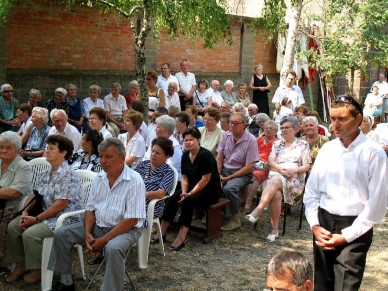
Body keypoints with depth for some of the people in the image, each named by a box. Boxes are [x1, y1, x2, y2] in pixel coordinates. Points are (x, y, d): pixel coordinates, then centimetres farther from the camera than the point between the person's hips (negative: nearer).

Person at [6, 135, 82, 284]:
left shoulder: (67, 175, -18)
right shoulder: (46, 174, 11)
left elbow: (60, 205, -23)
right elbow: (34, 195, 14)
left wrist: (36, 219, -18)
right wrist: (25, 212, -5)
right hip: (44, 215, 9)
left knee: (30, 233, -25)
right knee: (13, 226, -1)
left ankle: (37, 270, -3)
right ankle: (21, 265, 10)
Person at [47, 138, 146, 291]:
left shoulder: (135, 181, -18)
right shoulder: (99, 178, 5)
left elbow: (131, 220, -21)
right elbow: (90, 209, 9)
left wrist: (103, 240, -22)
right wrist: (87, 233, -10)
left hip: (126, 230, -7)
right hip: (98, 226, 7)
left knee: (113, 248, -38)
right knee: (61, 233, -3)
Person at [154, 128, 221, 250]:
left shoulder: (205, 155, -18)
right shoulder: (185, 155, 4)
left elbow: (205, 179, -19)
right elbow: (184, 177, 8)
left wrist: (190, 193, -19)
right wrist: (184, 192, -9)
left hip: (210, 191, -7)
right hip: (193, 188, 7)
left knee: (188, 201, -31)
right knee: (173, 198, -17)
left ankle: (181, 238, -31)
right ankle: (162, 232, -15)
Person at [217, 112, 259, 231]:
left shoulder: (251, 140, -13)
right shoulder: (226, 135, 2)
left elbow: (248, 167, -14)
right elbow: (219, 157, 7)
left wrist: (228, 178, -16)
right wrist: (218, 175, -9)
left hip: (242, 173, -5)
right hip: (225, 169, 5)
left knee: (229, 188, -32)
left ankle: (235, 220, -11)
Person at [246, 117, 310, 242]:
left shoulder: (303, 144, 13)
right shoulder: (277, 144, 23)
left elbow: (306, 166, 4)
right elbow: (271, 161, 8)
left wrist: (294, 170, -16)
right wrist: (282, 169, -12)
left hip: (295, 180, -3)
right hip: (276, 175, 3)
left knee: (275, 180, -37)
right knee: (276, 194, -34)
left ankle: (257, 211, -46)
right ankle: (274, 229, -29)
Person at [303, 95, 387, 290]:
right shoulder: (327, 150, 6)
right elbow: (311, 191, 9)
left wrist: (345, 236, -11)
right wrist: (315, 226, -2)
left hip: (354, 231, -5)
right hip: (323, 224, 5)